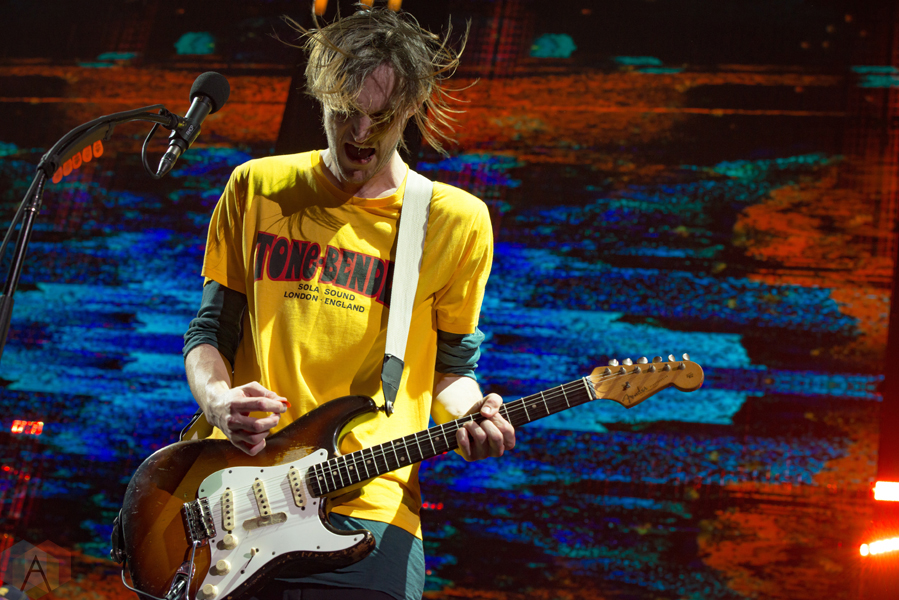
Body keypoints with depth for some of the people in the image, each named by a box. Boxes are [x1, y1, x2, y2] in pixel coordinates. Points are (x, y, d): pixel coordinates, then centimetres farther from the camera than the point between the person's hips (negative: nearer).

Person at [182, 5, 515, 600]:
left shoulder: (455, 221, 4)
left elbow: (450, 364, 12)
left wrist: (468, 416, -10)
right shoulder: (258, 188, 8)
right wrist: (216, 398, -9)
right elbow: (209, 329, 12)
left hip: (368, 509, -1)